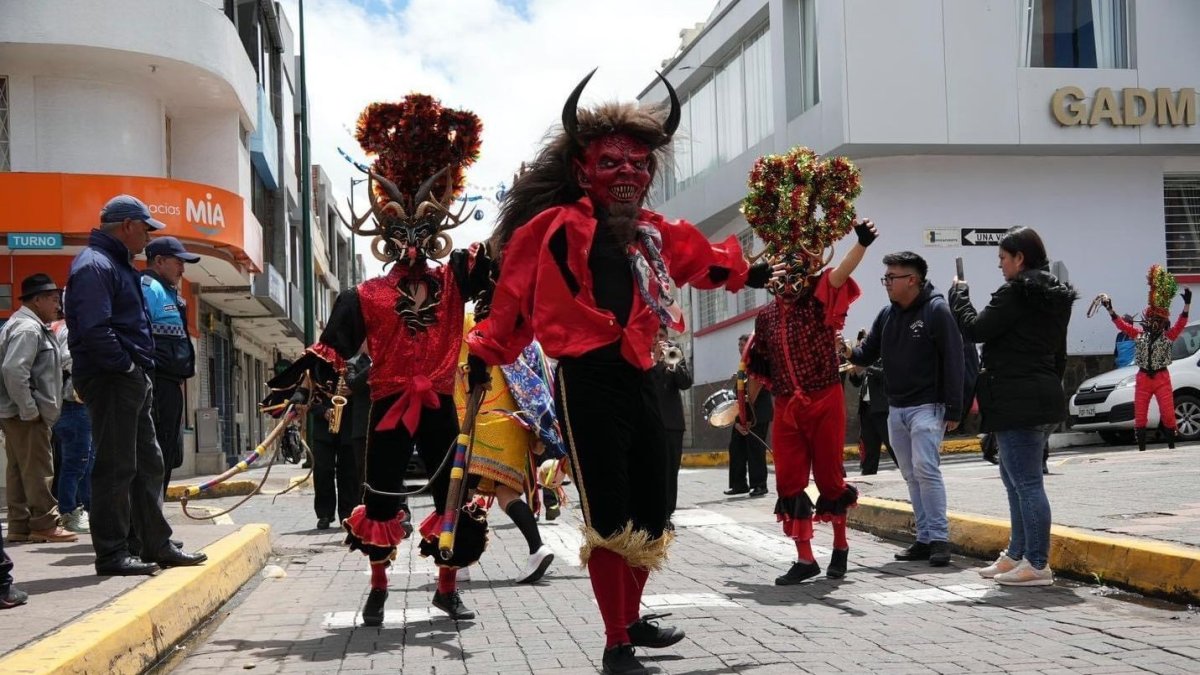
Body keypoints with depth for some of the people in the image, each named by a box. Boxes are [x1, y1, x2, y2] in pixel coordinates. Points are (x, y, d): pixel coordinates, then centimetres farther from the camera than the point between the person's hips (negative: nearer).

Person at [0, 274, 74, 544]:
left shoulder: (31, 326, 17)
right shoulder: (28, 329, -14)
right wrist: (29, 410, -20)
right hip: (26, 415, -10)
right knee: (37, 470, -6)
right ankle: (44, 525, -3)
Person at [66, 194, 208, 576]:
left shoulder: (118, 265, 21)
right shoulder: (94, 266, -13)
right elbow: (95, 330, -24)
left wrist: (140, 369, 14)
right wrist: (127, 365, -17)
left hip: (132, 380, 11)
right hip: (110, 380, -11)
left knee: (148, 464, 14)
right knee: (116, 468, -7)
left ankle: (156, 544, 22)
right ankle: (111, 553, -1)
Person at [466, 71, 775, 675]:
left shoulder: (652, 233, 14)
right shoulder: (554, 226, -8)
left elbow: (708, 261, 31)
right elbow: (513, 294, -6)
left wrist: (759, 273, 37)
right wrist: (483, 354, -6)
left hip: (637, 380, 8)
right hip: (586, 383, -8)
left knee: (651, 516, 16)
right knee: (609, 520, -6)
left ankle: (632, 621, 36)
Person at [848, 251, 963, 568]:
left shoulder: (936, 311, -10)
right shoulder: (887, 314, 11)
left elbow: (953, 361, -13)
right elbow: (868, 352, 13)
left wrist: (953, 410, -16)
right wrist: (850, 352, -11)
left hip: (927, 407, -7)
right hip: (895, 409, 8)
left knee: (925, 468, -17)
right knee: (911, 475, 9)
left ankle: (939, 538, -11)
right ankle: (924, 539, 14)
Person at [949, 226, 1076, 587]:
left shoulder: (1014, 294, -14)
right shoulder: (1054, 297, 16)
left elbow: (974, 328, -12)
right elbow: (1059, 355, 21)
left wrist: (959, 294, 4)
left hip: (1017, 401, -10)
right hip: (1044, 396, 10)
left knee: (1026, 482, -8)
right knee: (1014, 478, 18)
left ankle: (1037, 564, -6)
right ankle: (1017, 554, 25)